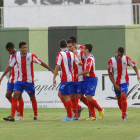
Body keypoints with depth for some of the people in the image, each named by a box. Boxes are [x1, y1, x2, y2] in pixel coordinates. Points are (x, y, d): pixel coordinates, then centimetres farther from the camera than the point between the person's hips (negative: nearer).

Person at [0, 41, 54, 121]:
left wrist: (51, 70, -4)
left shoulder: (31, 56, -8)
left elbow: (41, 63, -3)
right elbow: (9, 67, 8)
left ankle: (36, 115, 24)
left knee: (32, 98, 8)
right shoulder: (16, 57, -1)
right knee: (15, 96, -12)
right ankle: (12, 116, -16)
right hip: (20, 81, 2)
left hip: (29, 81, -2)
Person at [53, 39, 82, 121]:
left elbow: (57, 67, -15)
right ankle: (69, 112, 16)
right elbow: (80, 63, 18)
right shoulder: (72, 54, 8)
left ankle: (69, 116, -3)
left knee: (66, 96, -4)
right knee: (60, 94, 19)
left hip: (65, 78, -8)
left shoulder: (60, 54, -10)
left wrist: (54, 78, -11)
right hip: (71, 77, 8)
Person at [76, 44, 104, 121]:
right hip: (87, 79, 10)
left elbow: (87, 71, -25)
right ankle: (93, 116, 4)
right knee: (88, 98, 4)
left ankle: (100, 110, 6)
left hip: (91, 79, -10)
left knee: (89, 98, -13)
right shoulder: (88, 58, 14)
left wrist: (79, 74, -11)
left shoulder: (89, 59, -16)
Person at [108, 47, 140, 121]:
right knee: (119, 99, 10)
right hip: (116, 83, 2)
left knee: (123, 97, -18)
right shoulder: (111, 61, -12)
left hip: (124, 81, -2)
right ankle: (124, 113, 32)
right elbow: (110, 73, -5)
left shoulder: (126, 59, -11)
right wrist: (115, 85, -10)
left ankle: (124, 116, -14)